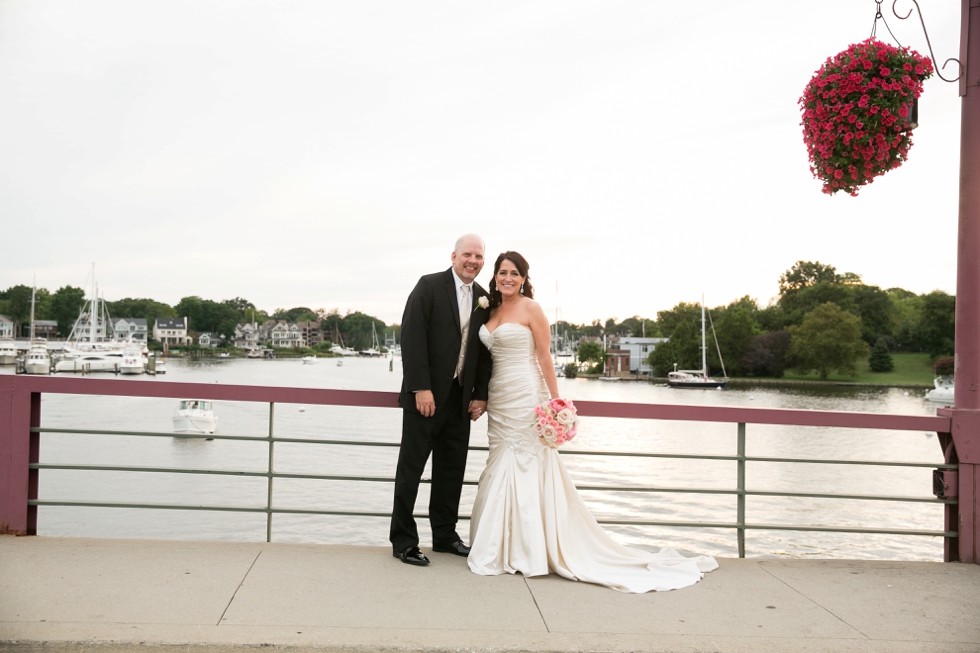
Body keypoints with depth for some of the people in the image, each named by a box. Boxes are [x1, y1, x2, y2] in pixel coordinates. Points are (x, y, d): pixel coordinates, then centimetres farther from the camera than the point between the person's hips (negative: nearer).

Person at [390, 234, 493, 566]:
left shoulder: (483, 299, 10)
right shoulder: (429, 286, -6)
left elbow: (483, 352, 12)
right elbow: (412, 337, -13)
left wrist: (481, 395, 5)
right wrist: (420, 388, -18)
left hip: (460, 398, 6)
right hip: (426, 395, -5)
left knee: (452, 469, 11)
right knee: (411, 467, 2)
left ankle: (445, 535, 24)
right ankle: (403, 541, 10)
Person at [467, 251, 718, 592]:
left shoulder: (530, 308, -7)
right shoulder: (492, 310, 12)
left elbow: (545, 358, -9)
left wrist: (555, 402, -13)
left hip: (525, 398, -7)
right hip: (498, 399, 7)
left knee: (527, 469, -3)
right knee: (500, 470, 9)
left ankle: (528, 551, 5)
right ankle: (501, 548, 18)